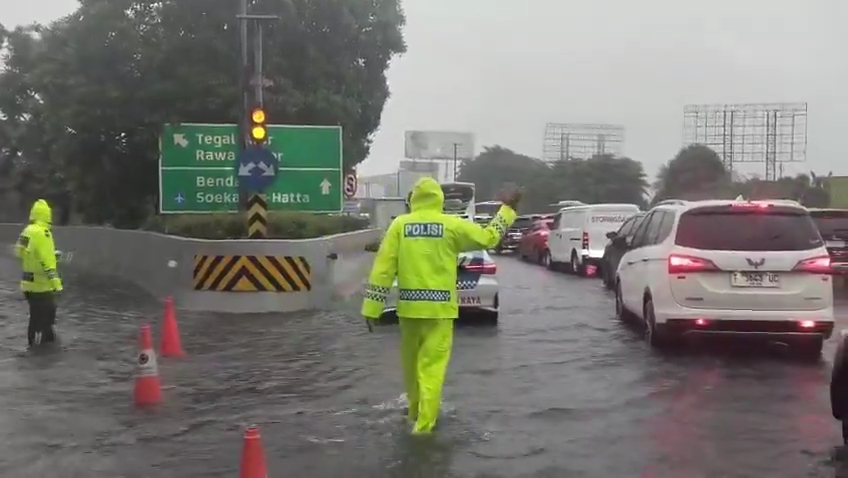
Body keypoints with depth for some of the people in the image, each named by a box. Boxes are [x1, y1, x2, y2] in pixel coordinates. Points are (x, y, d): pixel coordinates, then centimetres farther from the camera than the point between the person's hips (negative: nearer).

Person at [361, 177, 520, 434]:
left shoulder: (400, 224, 1)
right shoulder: (451, 224, -4)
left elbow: (383, 266, -3)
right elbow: (488, 237, 6)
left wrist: (372, 307, 0)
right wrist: (507, 209, 19)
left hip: (409, 305, 2)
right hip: (439, 306, -2)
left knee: (411, 361, 19)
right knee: (432, 364, 0)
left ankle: (415, 411, 36)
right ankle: (423, 422, -5)